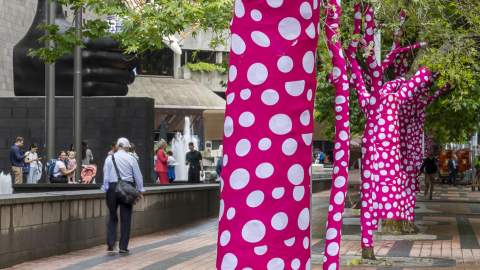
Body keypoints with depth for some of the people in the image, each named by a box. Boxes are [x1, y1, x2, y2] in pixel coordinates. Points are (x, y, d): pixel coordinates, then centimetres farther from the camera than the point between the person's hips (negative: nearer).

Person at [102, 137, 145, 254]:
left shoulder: (109, 158, 1)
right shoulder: (131, 159, -2)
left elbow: (106, 176, 1)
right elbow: (138, 176, 2)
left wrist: (105, 189, 8)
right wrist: (140, 190, 11)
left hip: (112, 187, 1)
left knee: (112, 217, 12)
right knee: (125, 217, 5)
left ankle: (110, 243, 2)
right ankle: (123, 246, 6)